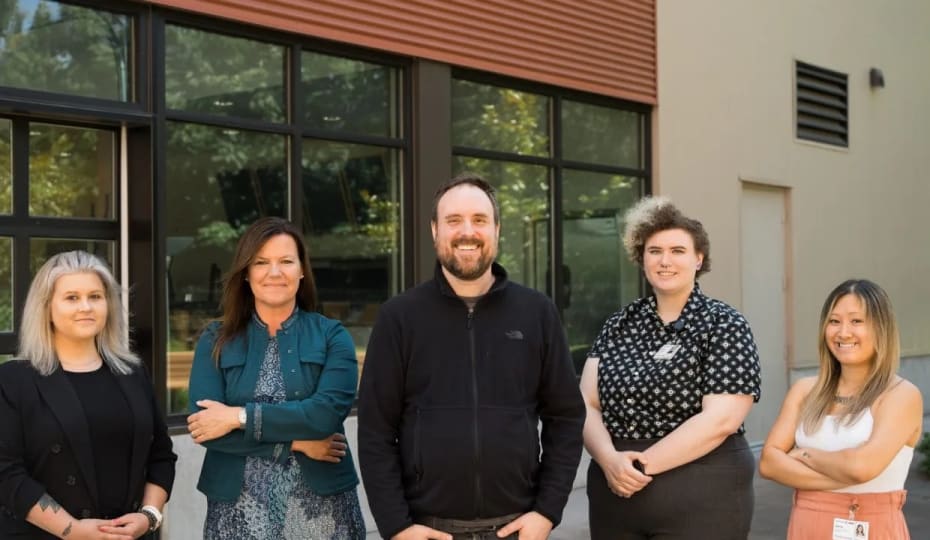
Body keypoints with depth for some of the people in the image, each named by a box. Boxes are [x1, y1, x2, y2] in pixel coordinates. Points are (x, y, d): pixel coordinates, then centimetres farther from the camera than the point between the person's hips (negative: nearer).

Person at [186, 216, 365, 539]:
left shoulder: (331, 336, 0)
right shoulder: (216, 340, 3)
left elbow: (328, 412, -14)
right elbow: (203, 426, -9)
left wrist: (240, 417, -15)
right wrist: (294, 443, -14)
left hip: (321, 508, 0)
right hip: (239, 511, 0)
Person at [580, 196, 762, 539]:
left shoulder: (725, 326, -4)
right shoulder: (619, 325, 7)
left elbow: (721, 419, -14)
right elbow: (586, 404, 1)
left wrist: (641, 465, -16)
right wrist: (610, 459, -18)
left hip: (700, 499, -4)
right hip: (615, 495, 4)